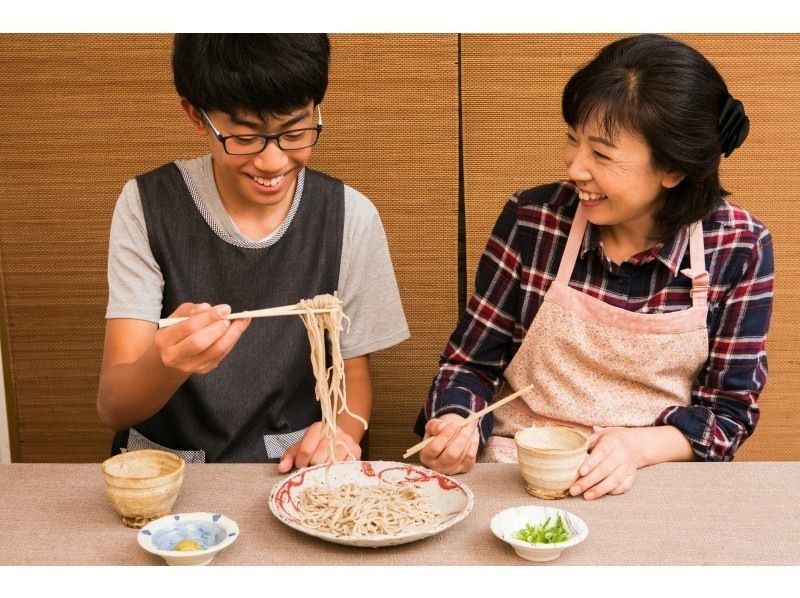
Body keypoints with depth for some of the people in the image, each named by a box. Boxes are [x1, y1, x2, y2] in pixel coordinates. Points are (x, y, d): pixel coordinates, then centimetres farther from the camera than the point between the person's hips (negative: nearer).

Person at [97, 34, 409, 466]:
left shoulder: (350, 217, -5)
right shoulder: (147, 207, -8)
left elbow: (352, 372, 6)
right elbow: (112, 407, -13)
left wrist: (344, 431, -17)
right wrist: (167, 363, -35)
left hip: (295, 472, 2)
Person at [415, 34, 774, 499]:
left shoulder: (738, 249, -7)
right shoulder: (531, 219, -7)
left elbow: (731, 407, -1)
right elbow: (472, 361, 2)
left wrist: (638, 446, -18)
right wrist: (456, 424, -18)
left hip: (652, 476, 0)